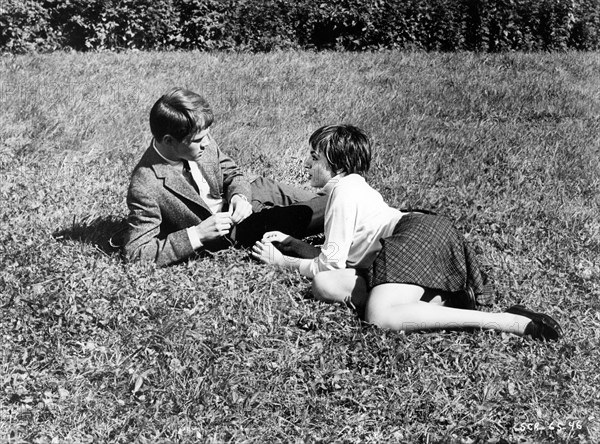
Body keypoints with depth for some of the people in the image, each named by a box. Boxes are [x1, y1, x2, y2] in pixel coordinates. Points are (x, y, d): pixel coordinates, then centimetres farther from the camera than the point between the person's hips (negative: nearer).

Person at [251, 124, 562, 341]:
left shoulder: (343, 190, 3)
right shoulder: (355, 187, 33)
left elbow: (331, 264, 1)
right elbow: (337, 258, 30)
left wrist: (281, 261, 15)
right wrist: (290, 242, 33)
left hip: (416, 235, -9)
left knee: (380, 316, -33)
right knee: (324, 285, -5)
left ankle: (512, 322, -35)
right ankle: (439, 302, -20)